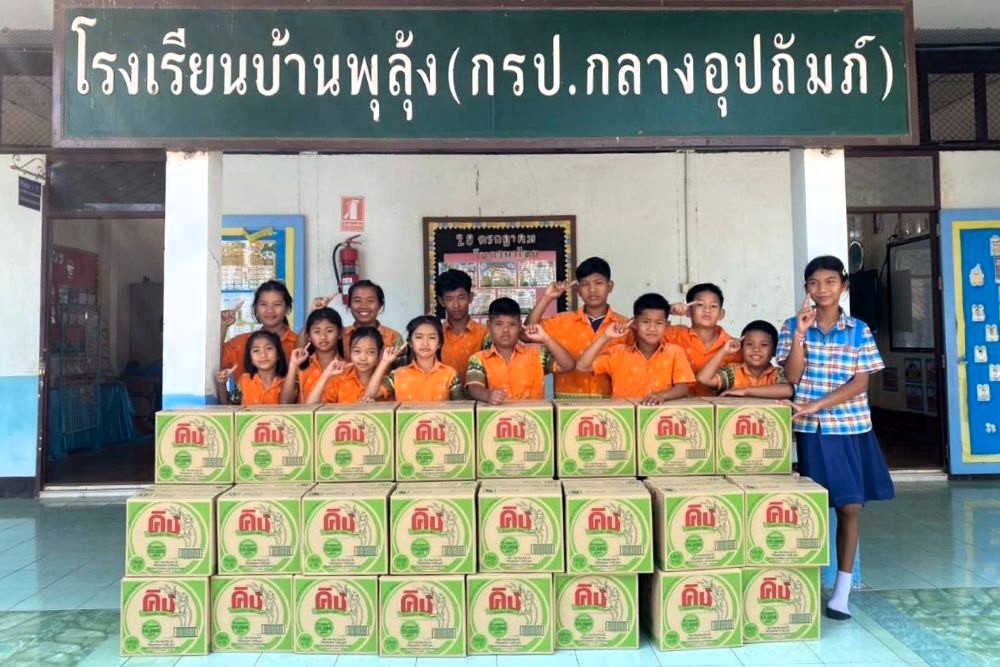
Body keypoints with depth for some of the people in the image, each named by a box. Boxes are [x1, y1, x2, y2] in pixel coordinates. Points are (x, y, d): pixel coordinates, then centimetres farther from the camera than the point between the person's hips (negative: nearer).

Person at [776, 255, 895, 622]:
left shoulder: (859, 330, 3)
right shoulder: (792, 326, 1)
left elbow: (860, 382, -5)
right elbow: (792, 377, -7)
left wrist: (817, 405, -15)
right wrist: (800, 333, -15)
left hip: (851, 428, 1)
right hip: (812, 430, -1)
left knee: (850, 508, 2)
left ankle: (842, 591, 14)